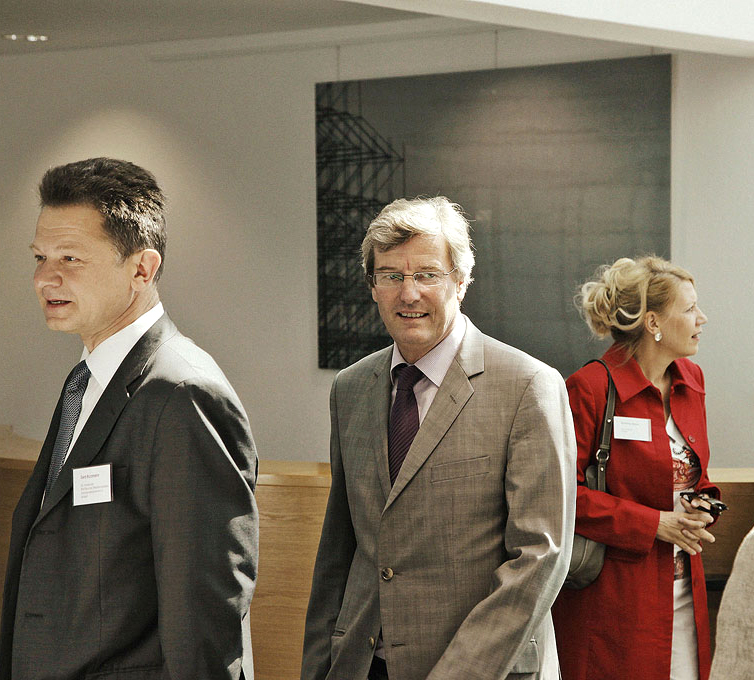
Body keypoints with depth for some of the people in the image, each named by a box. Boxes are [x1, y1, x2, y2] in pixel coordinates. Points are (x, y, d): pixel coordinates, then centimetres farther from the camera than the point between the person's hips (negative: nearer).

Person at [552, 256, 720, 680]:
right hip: (615, 593, -7)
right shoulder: (591, 387, -15)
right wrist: (654, 524, -16)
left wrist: (701, 504, 1)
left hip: (685, 590, 7)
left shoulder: (691, 380, 10)